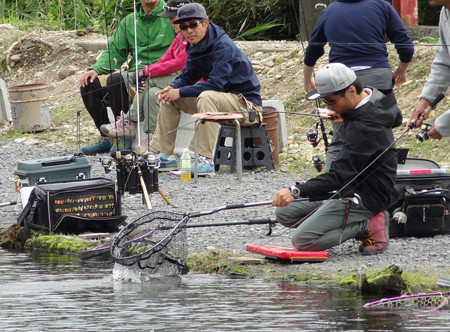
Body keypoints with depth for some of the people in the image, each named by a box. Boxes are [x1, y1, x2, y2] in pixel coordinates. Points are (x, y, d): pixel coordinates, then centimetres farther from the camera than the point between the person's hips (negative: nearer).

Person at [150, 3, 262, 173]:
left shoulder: (223, 47, -22)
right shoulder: (195, 47, 5)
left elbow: (216, 84, -30)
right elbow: (187, 76, 12)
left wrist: (180, 92, -25)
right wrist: (172, 88, -11)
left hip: (245, 103, -10)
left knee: (207, 97, -38)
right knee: (169, 98, 6)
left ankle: (206, 159, -39)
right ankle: (165, 155, 5)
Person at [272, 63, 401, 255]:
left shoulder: (365, 127, -29)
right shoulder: (372, 95, 1)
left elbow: (340, 175, -34)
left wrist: (296, 191, -44)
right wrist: (345, 115, 15)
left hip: (365, 196, -11)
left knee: (302, 240, -19)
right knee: (285, 212, 8)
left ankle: (368, 226, -5)